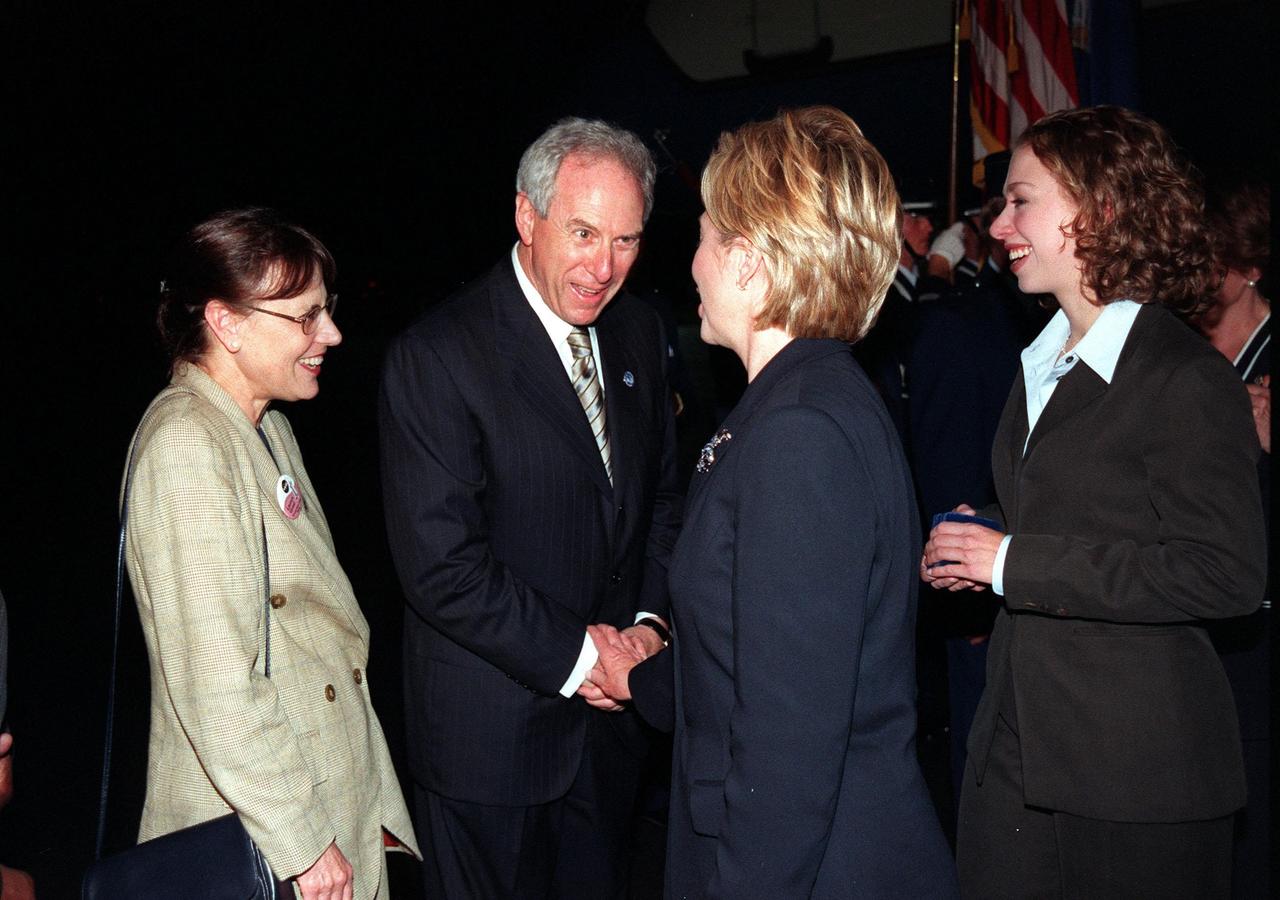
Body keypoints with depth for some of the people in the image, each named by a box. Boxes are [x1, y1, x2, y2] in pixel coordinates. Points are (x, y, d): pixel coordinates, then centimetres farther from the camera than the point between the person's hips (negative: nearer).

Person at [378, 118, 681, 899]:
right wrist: (573, 656, -18)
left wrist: (650, 622, -2)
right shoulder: (437, 356, -18)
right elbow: (441, 565, -21)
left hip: (613, 713, 6)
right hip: (491, 729, -6)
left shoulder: (637, 333, 3)